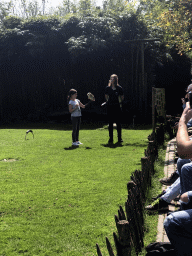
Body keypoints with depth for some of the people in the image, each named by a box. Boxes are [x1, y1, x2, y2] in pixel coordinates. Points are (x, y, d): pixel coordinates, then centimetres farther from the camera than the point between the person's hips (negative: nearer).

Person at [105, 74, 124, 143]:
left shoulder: (119, 88, -2)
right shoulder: (108, 88, 4)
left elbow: (122, 97, 8)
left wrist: (119, 102, 1)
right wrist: (108, 101, 10)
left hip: (117, 106, -2)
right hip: (110, 107, 2)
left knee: (118, 122, 2)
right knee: (110, 123, 4)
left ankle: (119, 138, 9)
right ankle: (111, 138, 10)